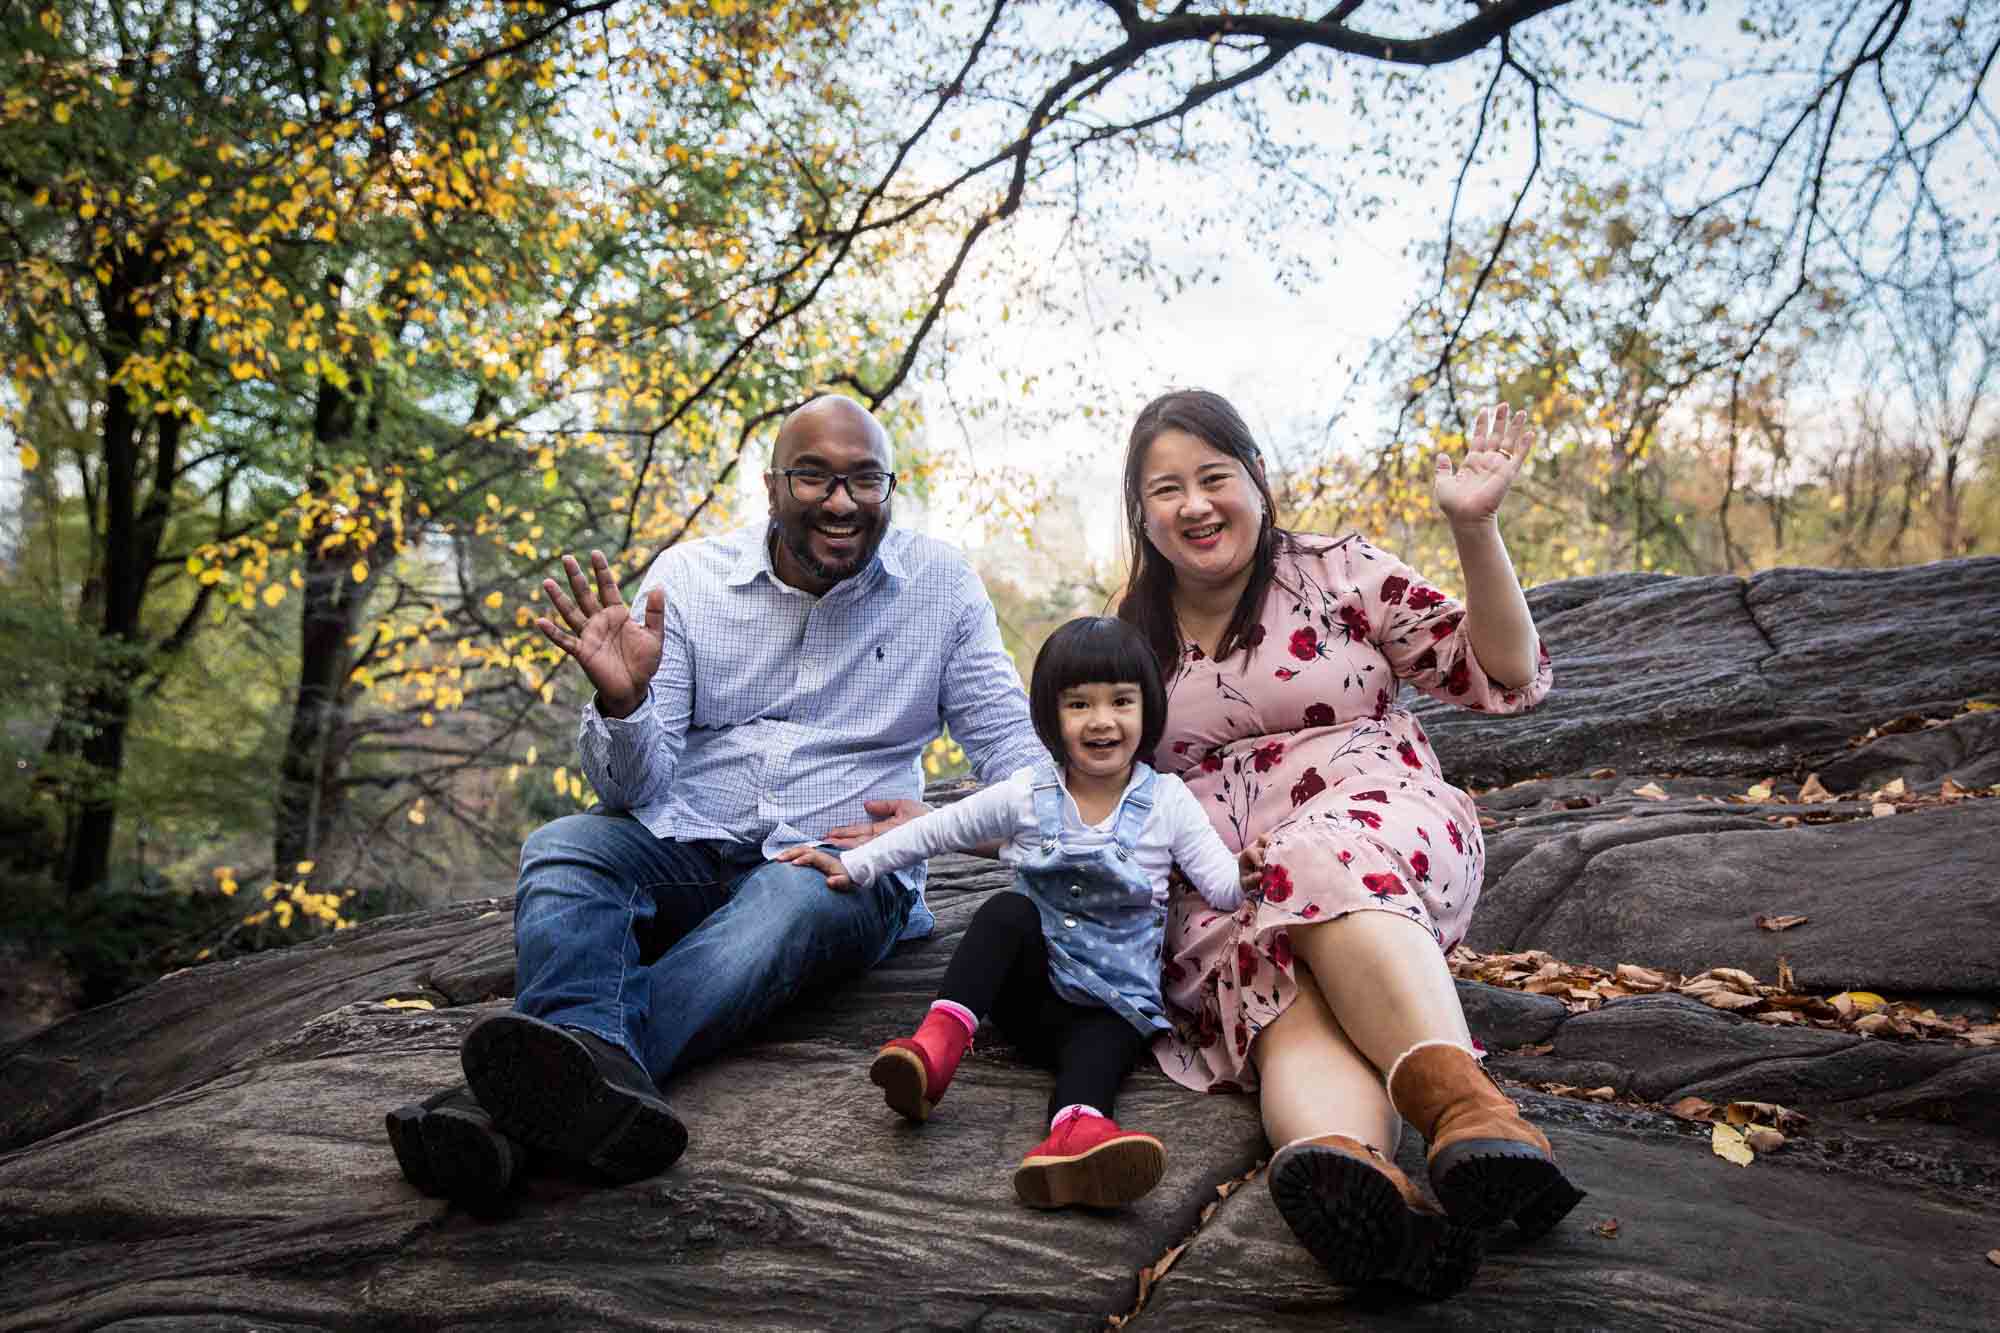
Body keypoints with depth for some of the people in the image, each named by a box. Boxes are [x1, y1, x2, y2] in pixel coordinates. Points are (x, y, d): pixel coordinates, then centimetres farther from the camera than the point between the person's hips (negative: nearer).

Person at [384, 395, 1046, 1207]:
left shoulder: (940, 584, 4)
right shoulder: (689, 576, 3)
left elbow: (1012, 749, 4)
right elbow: (636, 789, -1)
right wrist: (621, 701, -24)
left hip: (840, 863, -1)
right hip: (688, 848, 2)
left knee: (800, 897, -35)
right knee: (559, 850, -26)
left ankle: (534, 1091, -50)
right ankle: (597, 1074, -53)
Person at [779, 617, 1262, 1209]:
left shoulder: (1168, 801, 1)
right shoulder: (1026, 795, 3)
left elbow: (1219, 885, -6)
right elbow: (935, 831, 10)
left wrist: (1244, 874, -30)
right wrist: (853, 865, 7)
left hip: (1117, 999, -1)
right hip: (1031, 987, 1)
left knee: (1107, 1038, -36)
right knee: (1008, 911, -29)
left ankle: (1077, 1130, -68)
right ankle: (936, 1046, -42)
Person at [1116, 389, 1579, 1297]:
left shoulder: (1339, 574, 9)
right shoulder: (1131, 640, 17)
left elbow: (1506, 680, 4)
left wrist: (1474, 529, -9)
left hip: (1381, 823, -1)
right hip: (1221, 889, 1)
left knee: (1326, 864, -39)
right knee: (1281, 977, -35)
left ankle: (1466, 1104, -60)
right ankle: (1356, 1178, -67)